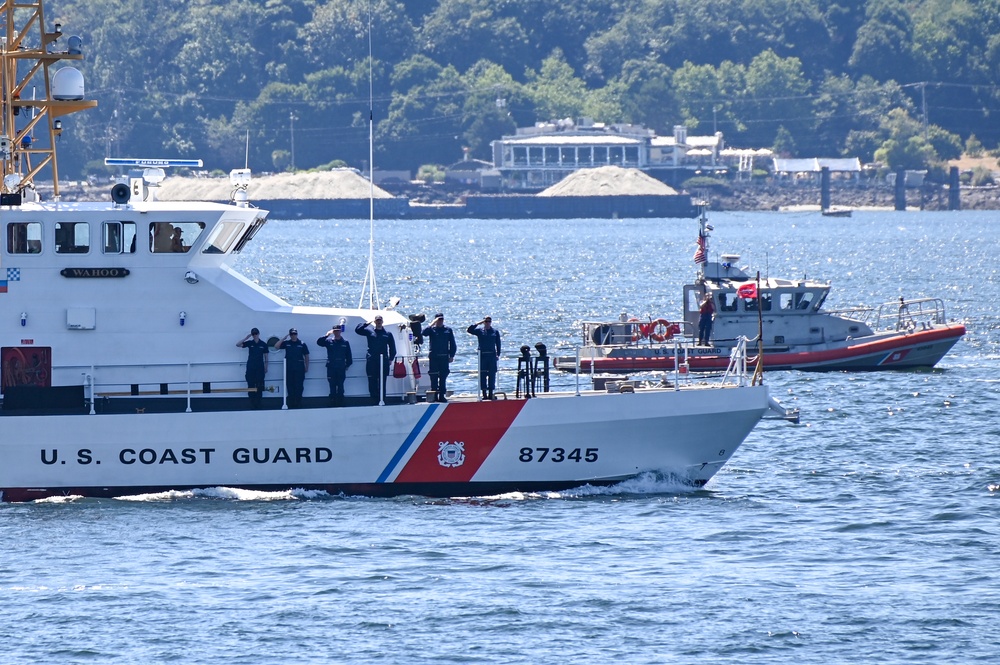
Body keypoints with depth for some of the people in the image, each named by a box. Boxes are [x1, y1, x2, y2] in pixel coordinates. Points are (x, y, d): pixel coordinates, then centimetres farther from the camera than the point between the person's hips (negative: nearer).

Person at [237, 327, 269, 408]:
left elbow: (265, 356, 7)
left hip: (260, 368, -1)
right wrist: (246, 338, -11)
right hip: (250, 367, 1)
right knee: (251, 386, 0)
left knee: (259, 386, 0)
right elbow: (238, 344, -3)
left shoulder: (263, 344, 2)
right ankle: (252, 404, 5)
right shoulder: (249, 343, 4)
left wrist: (266, 367, 6)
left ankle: (258, 404, 6)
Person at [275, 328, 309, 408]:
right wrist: (284, 338, -5)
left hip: (299, 368, -2)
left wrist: (307, 367, 7)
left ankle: (298, 404, 2)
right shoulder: (286, 343, 7)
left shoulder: (302, 344, 3)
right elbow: (276, 347, -2)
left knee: (299, 387, -2)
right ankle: (291, 404, 10)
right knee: (290, 386, 4)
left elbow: (306, 356, 8)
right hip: (289, 368, 2)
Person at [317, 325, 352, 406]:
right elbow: (319, 342, -7)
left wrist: (347, 365, 6)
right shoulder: (329, 341, 4)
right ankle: (333, 403, 5)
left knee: (340, 386, 3)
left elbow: (348, 356, 10)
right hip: (331, 368, 0)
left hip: (341, 368, 0)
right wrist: (326, 335, -16)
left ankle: (340, 403, 8)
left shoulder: (345, 343, 5)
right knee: (332, 386, 2)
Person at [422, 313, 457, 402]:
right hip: (433, 357, -2)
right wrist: (432, 324, -18)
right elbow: (424, 333, -19)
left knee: (443, 376, 3)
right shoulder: (431, 329, 3)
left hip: (444, 357, 2)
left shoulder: (448, 330, 8)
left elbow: (452, 344, 11)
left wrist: (452, 355, 4)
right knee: (434, 377, -1)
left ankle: (442, 395, 7)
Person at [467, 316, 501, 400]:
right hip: (482, 355, -1)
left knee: (492, 374, 1)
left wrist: (498, 354, 2)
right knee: (482, 375, -1)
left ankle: (490, 393, 6)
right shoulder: (479, 331, 5)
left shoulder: (495, 331, 8)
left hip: (492, 355, 1)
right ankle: (484, 394, 3)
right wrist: (478, 324, -8)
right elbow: (469, 330, -5)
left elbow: (498, 344, 10)